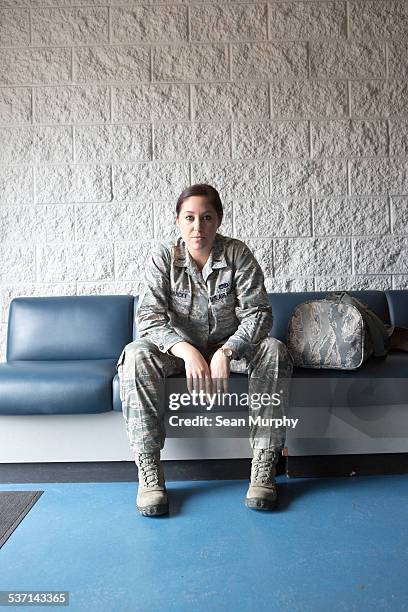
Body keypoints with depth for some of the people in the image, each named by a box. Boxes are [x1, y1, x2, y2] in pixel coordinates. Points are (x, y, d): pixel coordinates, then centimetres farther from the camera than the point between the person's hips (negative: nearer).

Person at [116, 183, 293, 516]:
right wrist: (188, 352, -38)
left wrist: (225, 352, -34)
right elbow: (150, 317, -21)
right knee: (136, 355, -30)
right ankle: (149, 471, -24)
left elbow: (258, 312, -17)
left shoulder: (237, 254, -12)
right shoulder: (163, 257, -12)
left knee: (274, 351, -30)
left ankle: (264, 465, -22)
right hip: (180, 348, 0)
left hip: (230, 345, 0)